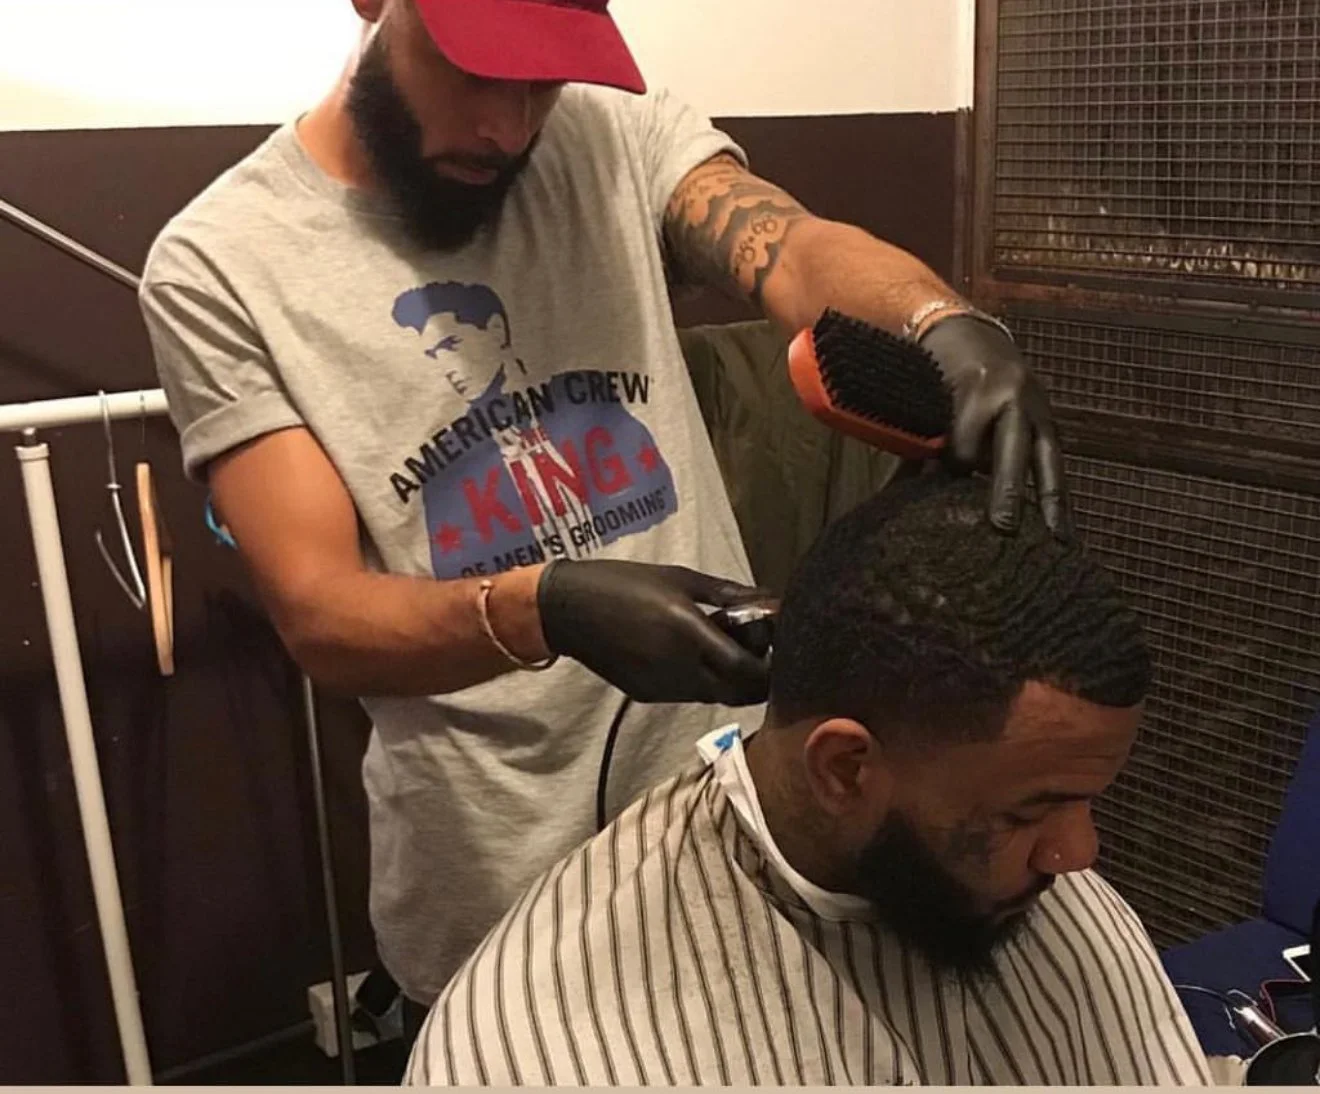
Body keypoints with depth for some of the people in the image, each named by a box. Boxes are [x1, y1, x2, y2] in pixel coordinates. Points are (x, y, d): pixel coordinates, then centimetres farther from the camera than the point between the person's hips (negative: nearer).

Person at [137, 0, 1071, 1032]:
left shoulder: (622, 132, -1)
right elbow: (322, 617, -15)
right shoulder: (220, 264, -9)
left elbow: (801, 253, -19)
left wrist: (949, 327, -41)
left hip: (741, 797, 3)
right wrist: (540, 611, -34)